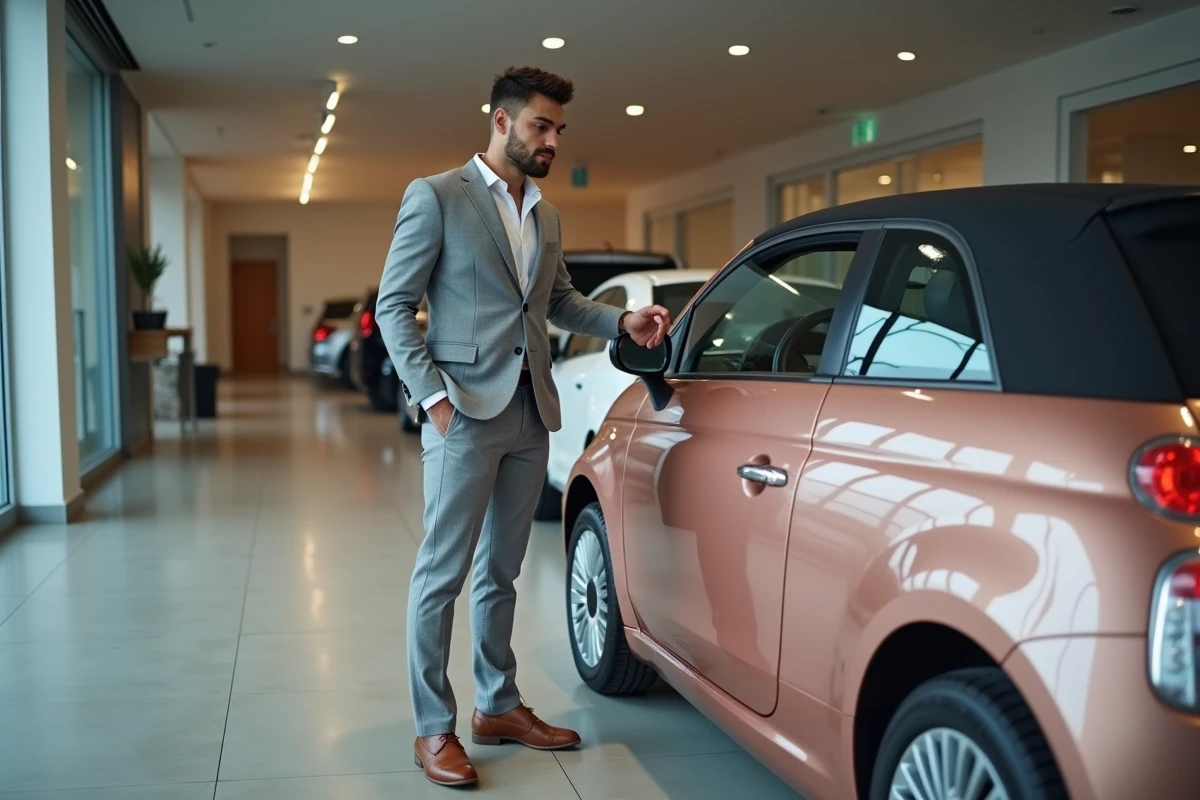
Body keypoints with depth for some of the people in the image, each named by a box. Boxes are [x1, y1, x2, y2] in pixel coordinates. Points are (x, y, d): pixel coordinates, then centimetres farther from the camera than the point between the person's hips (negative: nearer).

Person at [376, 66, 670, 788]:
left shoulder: (548, 218, 15)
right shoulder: (437, 197, -5)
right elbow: (393, 306, -7)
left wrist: (624, 321, 6)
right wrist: (433, 396, -15)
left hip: (531, 415, 7)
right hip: (467, 411, -7)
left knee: (501, 571, 15)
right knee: (443, 573, 0)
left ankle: (499, 706, 27)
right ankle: (434, 729, 9)